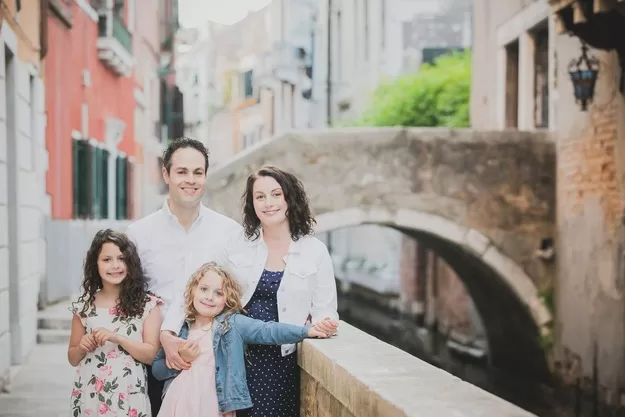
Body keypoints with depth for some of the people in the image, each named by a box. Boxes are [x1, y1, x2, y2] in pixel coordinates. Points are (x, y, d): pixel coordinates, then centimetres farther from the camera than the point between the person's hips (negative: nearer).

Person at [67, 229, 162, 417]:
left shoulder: (147, 303, -3)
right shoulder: (84, 305, 4)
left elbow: (151, 354, -7)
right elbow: (73, 359, 11)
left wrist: (116, 338, -18)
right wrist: (82, 347, -10)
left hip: (128, 397, -2)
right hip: (90, 395, 2)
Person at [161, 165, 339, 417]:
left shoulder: (315, 251, -1)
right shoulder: (237, 243, 0)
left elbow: (324, 309, 3)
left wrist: (323, 322, -21)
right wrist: (169, 332, -11)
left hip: (284, 359, -1)